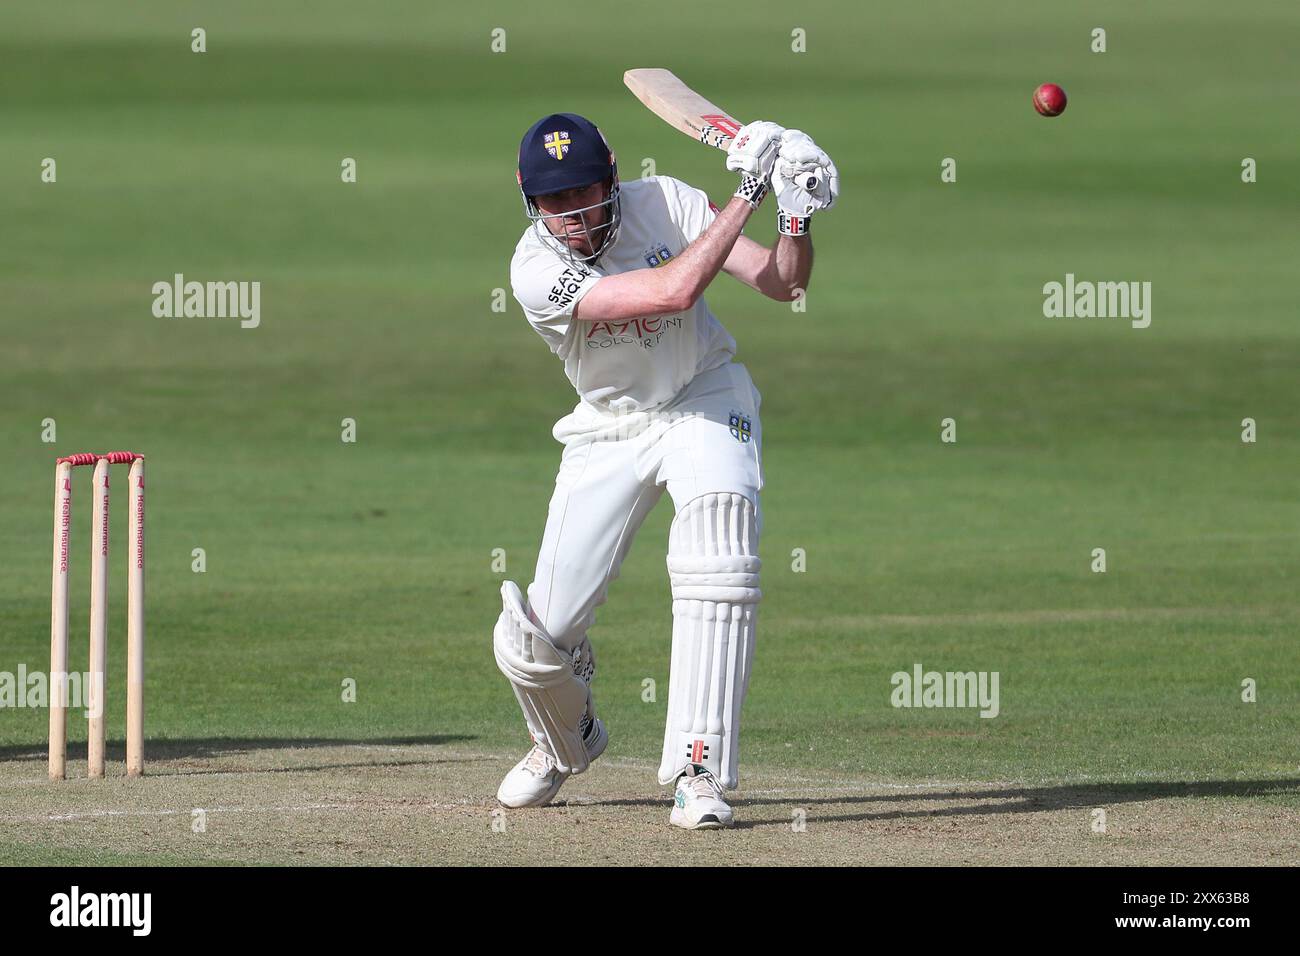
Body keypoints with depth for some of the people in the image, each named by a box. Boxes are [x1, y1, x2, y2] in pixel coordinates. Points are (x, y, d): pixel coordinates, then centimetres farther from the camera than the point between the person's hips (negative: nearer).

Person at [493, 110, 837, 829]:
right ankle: (566, 740, 30)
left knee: (717, 568, -31)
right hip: (608, 430, 0)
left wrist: (796, 220, -34)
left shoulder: (664, 205, -16)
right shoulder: (536, 270, -24)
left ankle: (699, 771, -27)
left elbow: (781, 286, -14)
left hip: (705, 400, 0)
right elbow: (671, 292, -35)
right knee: (531, 642, -6)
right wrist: (747, 196, -33)